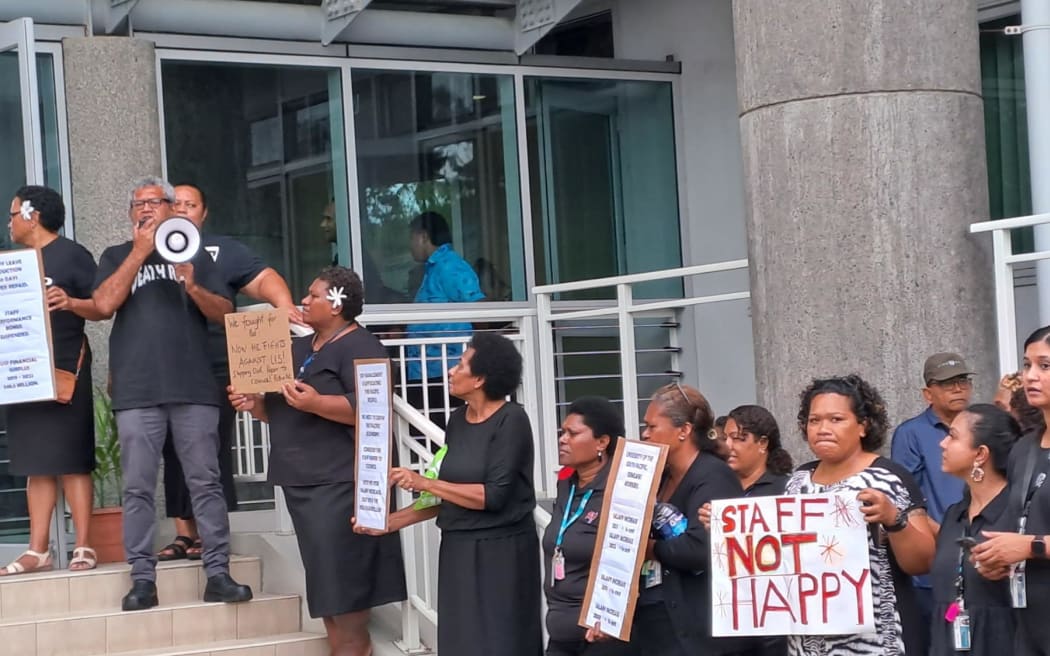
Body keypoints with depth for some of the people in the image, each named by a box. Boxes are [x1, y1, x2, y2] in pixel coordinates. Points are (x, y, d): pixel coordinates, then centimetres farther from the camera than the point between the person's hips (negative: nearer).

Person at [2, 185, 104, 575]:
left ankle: (84, 547, -3)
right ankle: (38, 550, 6)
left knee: (71, 460, -5)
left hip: (65, 370, -7)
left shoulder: (71, 254, -5)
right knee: (35, 462, 5)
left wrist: (71, 303, -27)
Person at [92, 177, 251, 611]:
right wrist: (140, 252, -5)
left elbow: (224, 313, 8)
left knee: (205, 483, -1)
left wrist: (193, 287, -11)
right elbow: (104, 305, -4)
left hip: (193, 388, 0)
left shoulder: (196, 255, 16)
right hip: (136, 392, 0)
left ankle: (218, 574, 0)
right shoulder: (117, 257, 14)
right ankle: (143, 579, 1)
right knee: (138, 489, -2)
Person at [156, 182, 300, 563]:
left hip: (214, 370, -2)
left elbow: (263, 279, 3)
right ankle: (184, 534, 10)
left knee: (212, 455, -2)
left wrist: (284, 305, -18)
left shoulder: (222, 250, 11)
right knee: (175, 456, 4)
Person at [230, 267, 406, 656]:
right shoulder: (299, 349, 20)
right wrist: (255, 404, 3)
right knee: (325, 579, 9)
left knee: (344, 579, -8)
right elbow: (281, 411, 24)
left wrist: (316, 403, -31)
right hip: (301, 480, 9)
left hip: (339, 481, -9)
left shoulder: (361, 347, -8)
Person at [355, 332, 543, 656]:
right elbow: (448, 495, 13)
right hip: (458, 550, 7)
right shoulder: (457, 420, 9)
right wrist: (390, 521, 7)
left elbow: (493, 496, -19)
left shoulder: (511, 420, -13)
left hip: (501, 551, -7)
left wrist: (425, 483, -17)